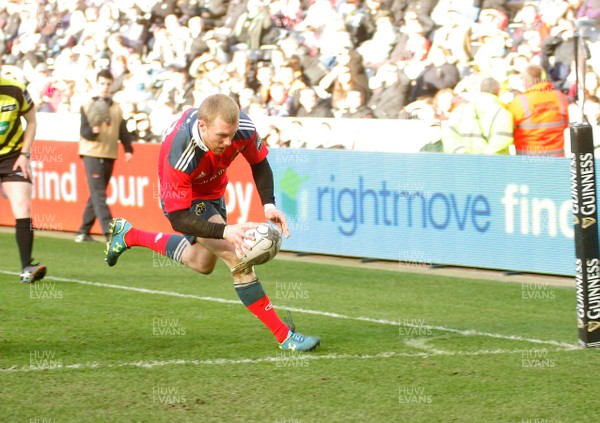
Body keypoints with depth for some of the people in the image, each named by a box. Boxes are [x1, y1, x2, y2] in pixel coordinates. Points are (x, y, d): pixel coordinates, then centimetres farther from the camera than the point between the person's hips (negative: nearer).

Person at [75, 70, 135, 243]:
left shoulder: (116, 108, 12)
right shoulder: (88, 106, 0)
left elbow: (123, 131, 13)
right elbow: (83, 131, -8)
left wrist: (128, 149, 1)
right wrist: (93, 131, -28)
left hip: (110, 156, 5)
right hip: (92, 154, -5)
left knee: (96, 195, 9)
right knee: (98, 195, -14)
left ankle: (84, 231, 17)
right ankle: (109, 232, -23)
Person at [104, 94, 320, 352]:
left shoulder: (240, 127, -29)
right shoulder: (179, 156, -43)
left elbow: (259, 163, -7)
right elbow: (178, 218, -37)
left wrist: (269, 204, -20)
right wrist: (225, 231, -49)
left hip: (212, 191, 7)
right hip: (183, 200, -7)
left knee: (202, 263, 28)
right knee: (237, 258, -22)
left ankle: (128, 235, 45)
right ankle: (284, 335, -13)